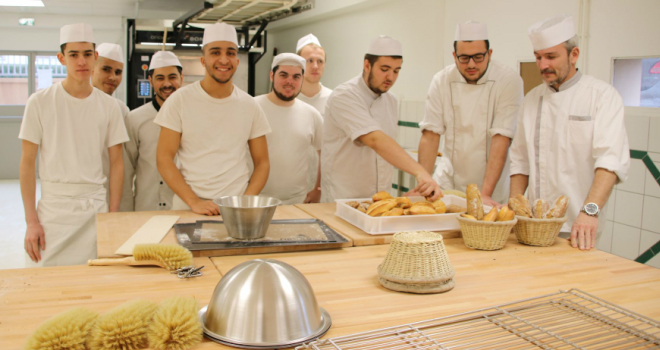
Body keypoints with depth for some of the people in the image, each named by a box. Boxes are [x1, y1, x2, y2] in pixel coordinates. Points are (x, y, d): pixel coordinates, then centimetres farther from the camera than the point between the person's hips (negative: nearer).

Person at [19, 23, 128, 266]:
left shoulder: (108, 106, 4)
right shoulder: (40, 102, -1)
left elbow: (116, 163, 6)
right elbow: (27, 164, 0)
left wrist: (113, 217, 0)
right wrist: (31, 221, -5)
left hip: (95, 209, 1)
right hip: (52, 208, -1)